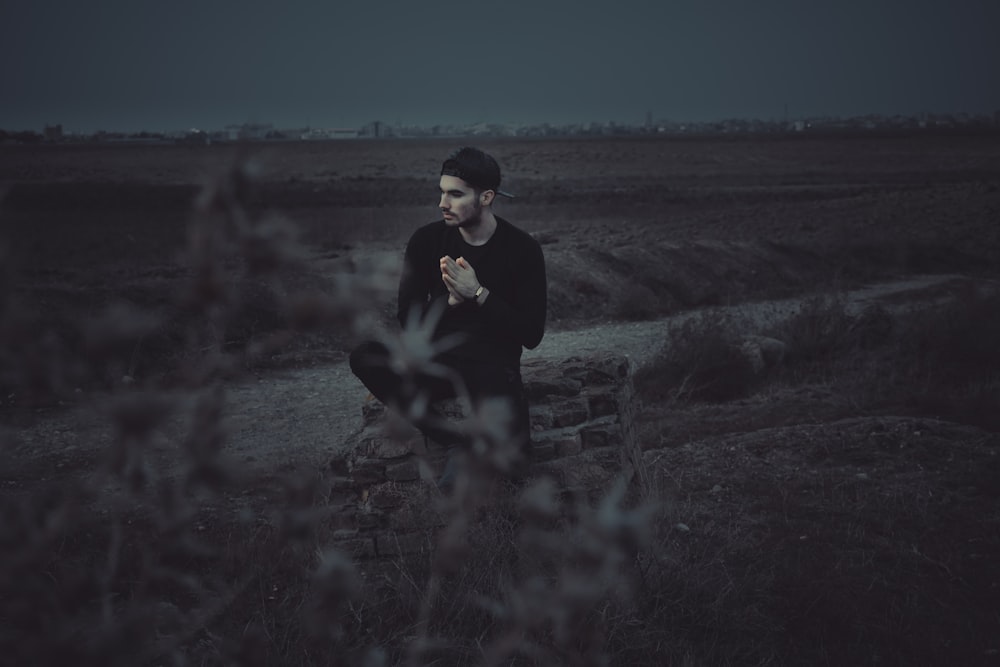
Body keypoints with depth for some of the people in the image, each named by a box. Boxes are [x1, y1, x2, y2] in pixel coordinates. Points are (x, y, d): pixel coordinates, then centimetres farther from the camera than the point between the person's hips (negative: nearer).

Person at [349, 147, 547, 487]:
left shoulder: (523, 249, -9)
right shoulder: (426, 241, -3)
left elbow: (532, 334, -11)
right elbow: (408, 319, -2)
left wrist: (478, 294, -22)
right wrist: (451, 300, -21)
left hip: (494, 368, -3)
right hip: (439, 362, 4)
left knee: (511, 454, -33)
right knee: (365, 357, -27)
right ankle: (458, 441, -21)